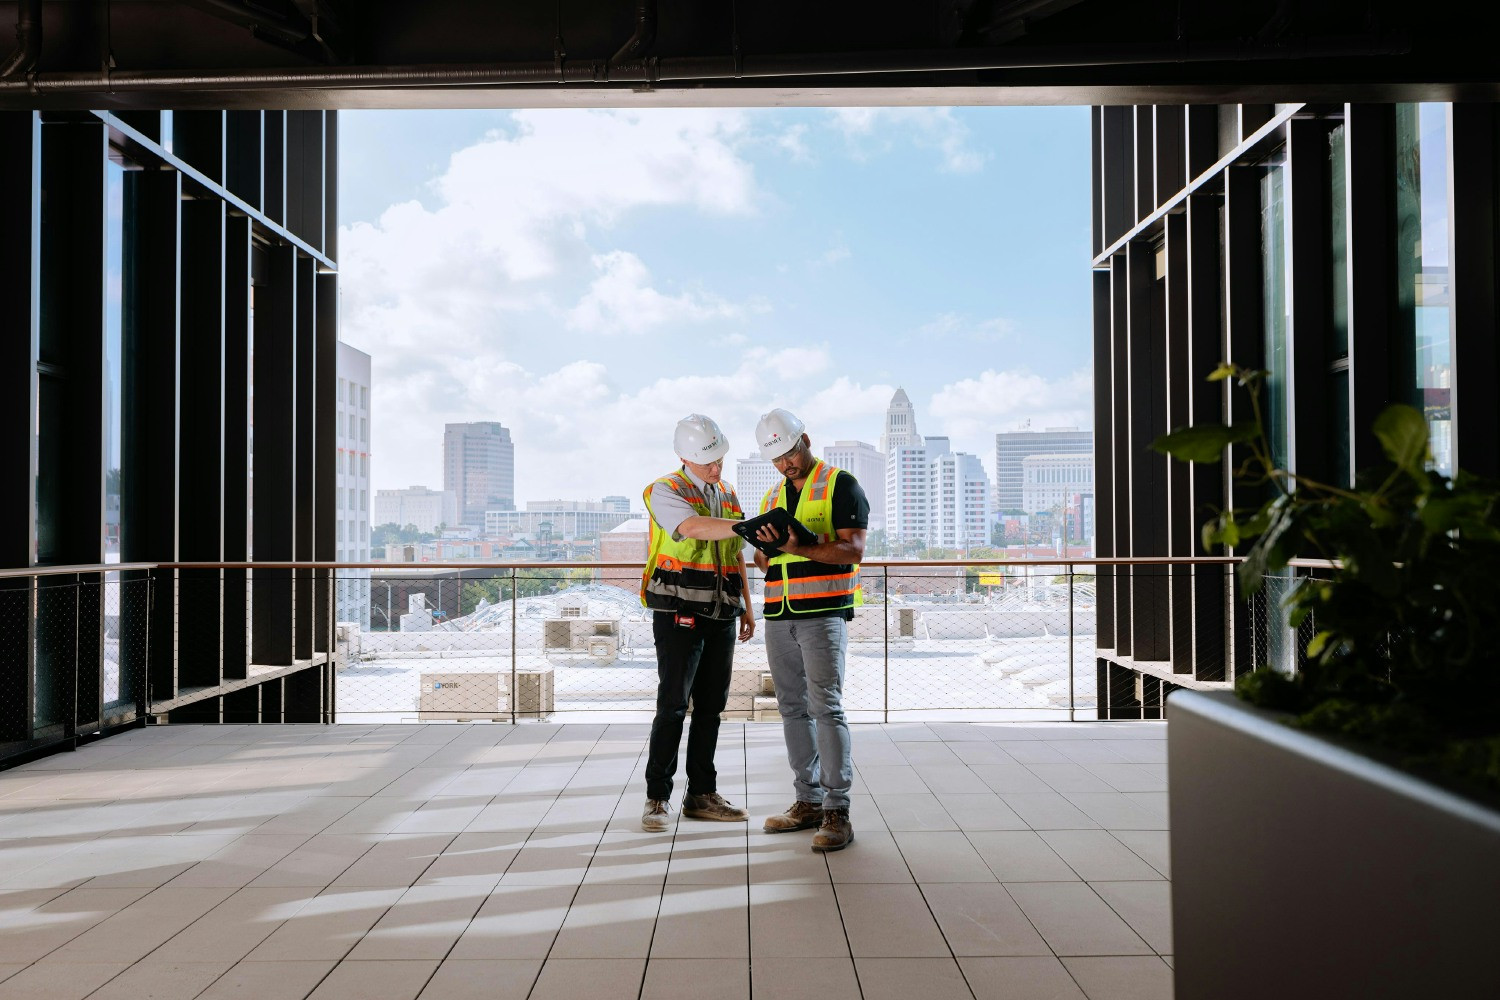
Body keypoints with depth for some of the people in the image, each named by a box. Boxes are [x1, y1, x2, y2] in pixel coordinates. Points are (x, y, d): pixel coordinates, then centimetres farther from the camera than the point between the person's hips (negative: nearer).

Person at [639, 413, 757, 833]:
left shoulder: (728, 494, 15)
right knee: (672, 706, -5)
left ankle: (702, 795, 18)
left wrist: (747, 606, 18)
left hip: (721, 617, 6)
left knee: (711, 707, 9)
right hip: (679, 614, -6)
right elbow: (694, 527, -28)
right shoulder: (665, 491, -7)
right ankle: (658, 797, 6)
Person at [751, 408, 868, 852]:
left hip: (824, 612, -7)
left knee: (826, 707, -11)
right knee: (793, 709, 8)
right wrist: (765, 547, -2)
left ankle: (837, 811, -8)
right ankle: (808, 802, 17)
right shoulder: (773, 497, 19)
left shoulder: (841, 486, -1)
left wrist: (798, 548, -23)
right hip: (779, 615, 7)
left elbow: (853, 551, -12)